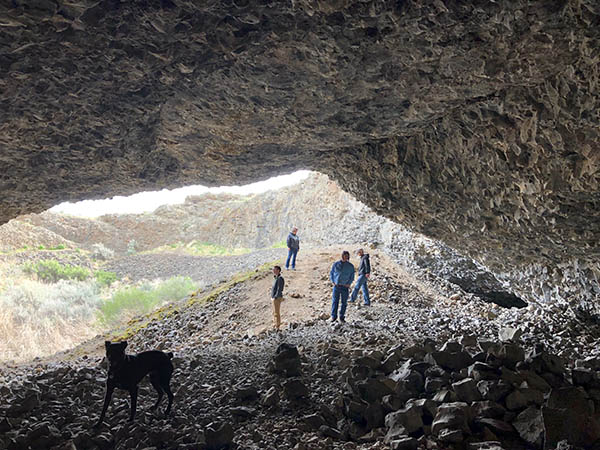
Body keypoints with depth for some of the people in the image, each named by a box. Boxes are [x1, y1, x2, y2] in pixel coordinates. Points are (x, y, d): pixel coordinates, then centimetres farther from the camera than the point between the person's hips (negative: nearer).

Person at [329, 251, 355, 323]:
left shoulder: (350, 266, 3)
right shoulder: (336, 264, 4)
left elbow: (352, 276, 8)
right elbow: (331, 274, 11)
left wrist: (349, 284, -5)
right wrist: (333, 282, -1)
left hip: (345, 287, 0)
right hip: (336, 286, 0)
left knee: (344, 302, 2)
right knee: (335, 301, -3)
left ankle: (342, 317, 10)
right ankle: (334, 316, 3)